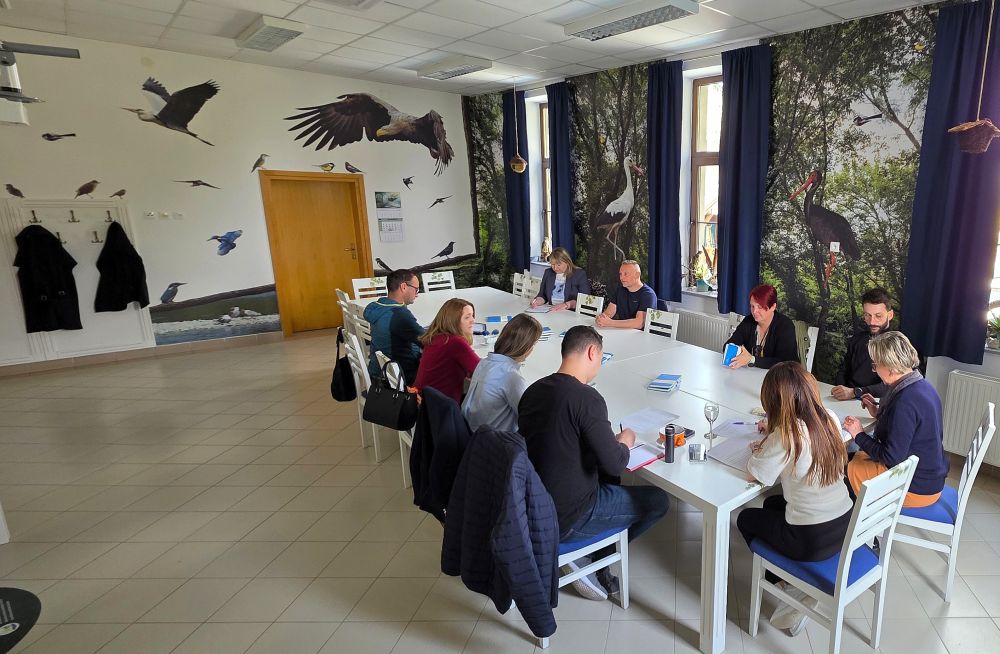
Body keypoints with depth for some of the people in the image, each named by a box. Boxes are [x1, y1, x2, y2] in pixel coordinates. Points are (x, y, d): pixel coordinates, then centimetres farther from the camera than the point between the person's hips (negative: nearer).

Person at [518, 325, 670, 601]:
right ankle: (594, 560, 12)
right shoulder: (586, 398, -24)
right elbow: (615, 464, -21)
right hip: (567, 519, -7)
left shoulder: (533, 390, -1)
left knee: (606, 478, 28)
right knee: (658, 500, 9)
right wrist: (624, 442, 0)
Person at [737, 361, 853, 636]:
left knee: (746, 518, 20)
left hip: (811, 540, -7)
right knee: (772, 504, 31)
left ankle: (793, 585, 20)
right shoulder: (829, 418, -6)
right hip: (846, 526, 7)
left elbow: (757, 474, -16)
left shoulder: (786, 435, -26)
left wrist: (759, 451, 1)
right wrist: (772, 439, 12)